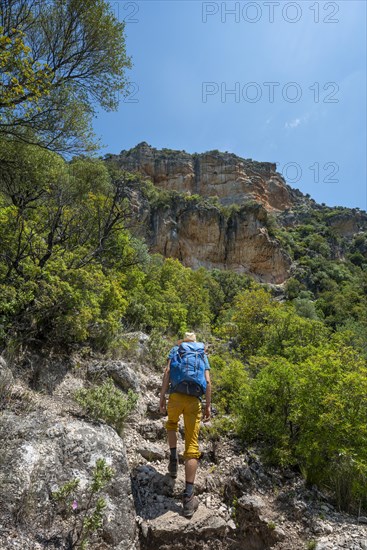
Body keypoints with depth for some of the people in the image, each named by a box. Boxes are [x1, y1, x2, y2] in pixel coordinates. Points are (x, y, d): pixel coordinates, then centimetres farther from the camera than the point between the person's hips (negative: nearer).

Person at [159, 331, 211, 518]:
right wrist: (208, 406, 8)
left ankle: (173, 458, 21)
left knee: (171, 424, 35)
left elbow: (167, 372, 0)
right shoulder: (202, 354, 20)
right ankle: (188, 497, -1)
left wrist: (162, 397, -2)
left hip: (176, 397, 0)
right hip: (194, 401, 0)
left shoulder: (175, 350, 16)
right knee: (192, 447, 3)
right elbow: (208, 381, 7)